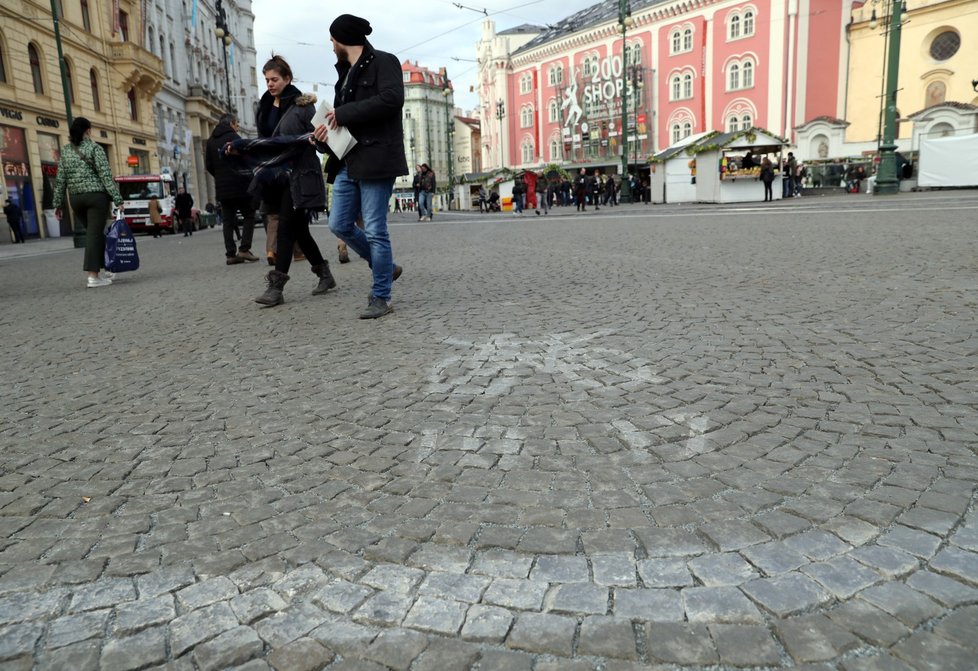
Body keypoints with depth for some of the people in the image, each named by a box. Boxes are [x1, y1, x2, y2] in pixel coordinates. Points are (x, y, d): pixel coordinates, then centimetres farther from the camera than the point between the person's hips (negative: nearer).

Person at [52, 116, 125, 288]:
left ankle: (99, 270, 22)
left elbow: (60, 179, 9)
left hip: (76, 198, 5)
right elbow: (106, 175, -11)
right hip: (96, 195, -5)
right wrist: (117, 199, -12)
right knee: (94, 234, -7)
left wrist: (57, 203, 13)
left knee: (93, 233, 18)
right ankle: (92, 277, -11)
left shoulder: (66, 151, 11)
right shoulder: (95, 148, -4)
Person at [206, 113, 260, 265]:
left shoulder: (211, 141, 13)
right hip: (239, 185, -6)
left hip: (222, 188, 6)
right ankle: (244, 249, -9)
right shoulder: (233, 137, -6)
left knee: (228, 221, 6)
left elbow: (208, 165, 13)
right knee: (249, 216, 3)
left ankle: (230, 254, 2)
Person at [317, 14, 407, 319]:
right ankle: (386, 268, 25)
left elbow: (392, 99, -21)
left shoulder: (384, 62, -4)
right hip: (348, 160, 9)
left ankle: (381, 298, 3)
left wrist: (343, 114, -15)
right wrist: (332, 125, 0)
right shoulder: (347, 71, 21)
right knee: (339, 224, 8)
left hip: (375, 158, -9)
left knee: (375, 230, -7)